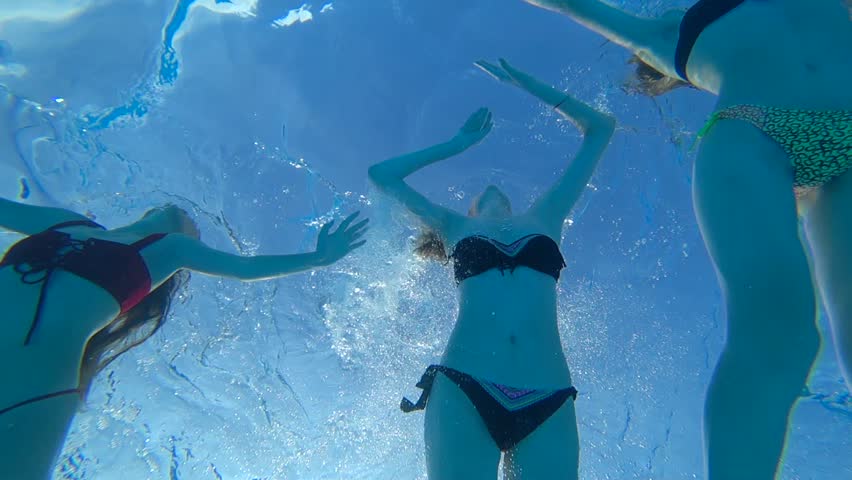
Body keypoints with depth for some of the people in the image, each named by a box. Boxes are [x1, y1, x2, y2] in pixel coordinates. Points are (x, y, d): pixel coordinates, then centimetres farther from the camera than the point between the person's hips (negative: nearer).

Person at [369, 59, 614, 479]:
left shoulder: (544, 219, 23)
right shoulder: (456, 228, 23)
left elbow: (600, 129, 30)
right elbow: (382, 175, 30)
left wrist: (526, 84, 33)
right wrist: (460, 143, 34)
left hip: (548, 403, 1)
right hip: (462, 393, 0)